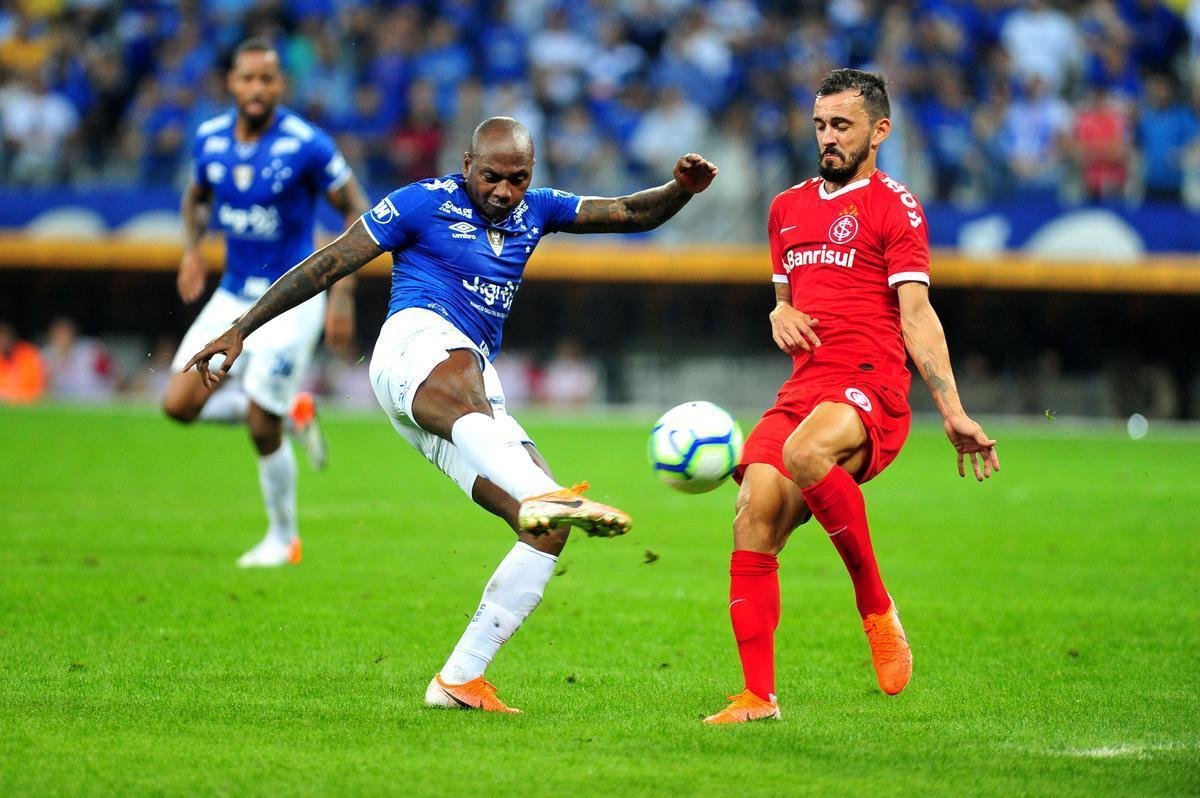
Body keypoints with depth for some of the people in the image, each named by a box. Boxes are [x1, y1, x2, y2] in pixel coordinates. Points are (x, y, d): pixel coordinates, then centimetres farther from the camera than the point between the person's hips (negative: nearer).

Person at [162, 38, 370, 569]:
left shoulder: (306, 145, -17)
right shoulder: (210, 138, -1)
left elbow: (357, 211, -9)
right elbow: (197, 196, 19)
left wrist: (343, 293, -15)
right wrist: (192, 247, -1)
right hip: (234, 297, 6)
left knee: (261, 428, -8)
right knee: (179, 404, -6)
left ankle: (283, 539, 16)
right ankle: (291, 410, 18)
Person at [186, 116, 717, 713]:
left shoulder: (535, 211, 22)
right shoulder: (424, 202, 5)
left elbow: (630, 213, 20)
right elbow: (327, 265, 6)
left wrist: (681, 189, -2)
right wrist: (240, 331, 4)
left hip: (475, 396, 8)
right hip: (416, 340, -7)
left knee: (548, 530, -6)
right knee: (464, 380, -44)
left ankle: (459, 679, -5)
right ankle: (543, 497, -77)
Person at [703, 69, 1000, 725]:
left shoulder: (893, 205, 3)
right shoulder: (787, 208, 23)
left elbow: (916, 314, -5)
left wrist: (952, 412, -15)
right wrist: (780, 314, 9)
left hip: (869, 388, -6)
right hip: (802, 388, 6)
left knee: (805, 452, -38)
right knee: (753, 520, -14)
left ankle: (877, 606, -20)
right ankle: (757, 696, -10)